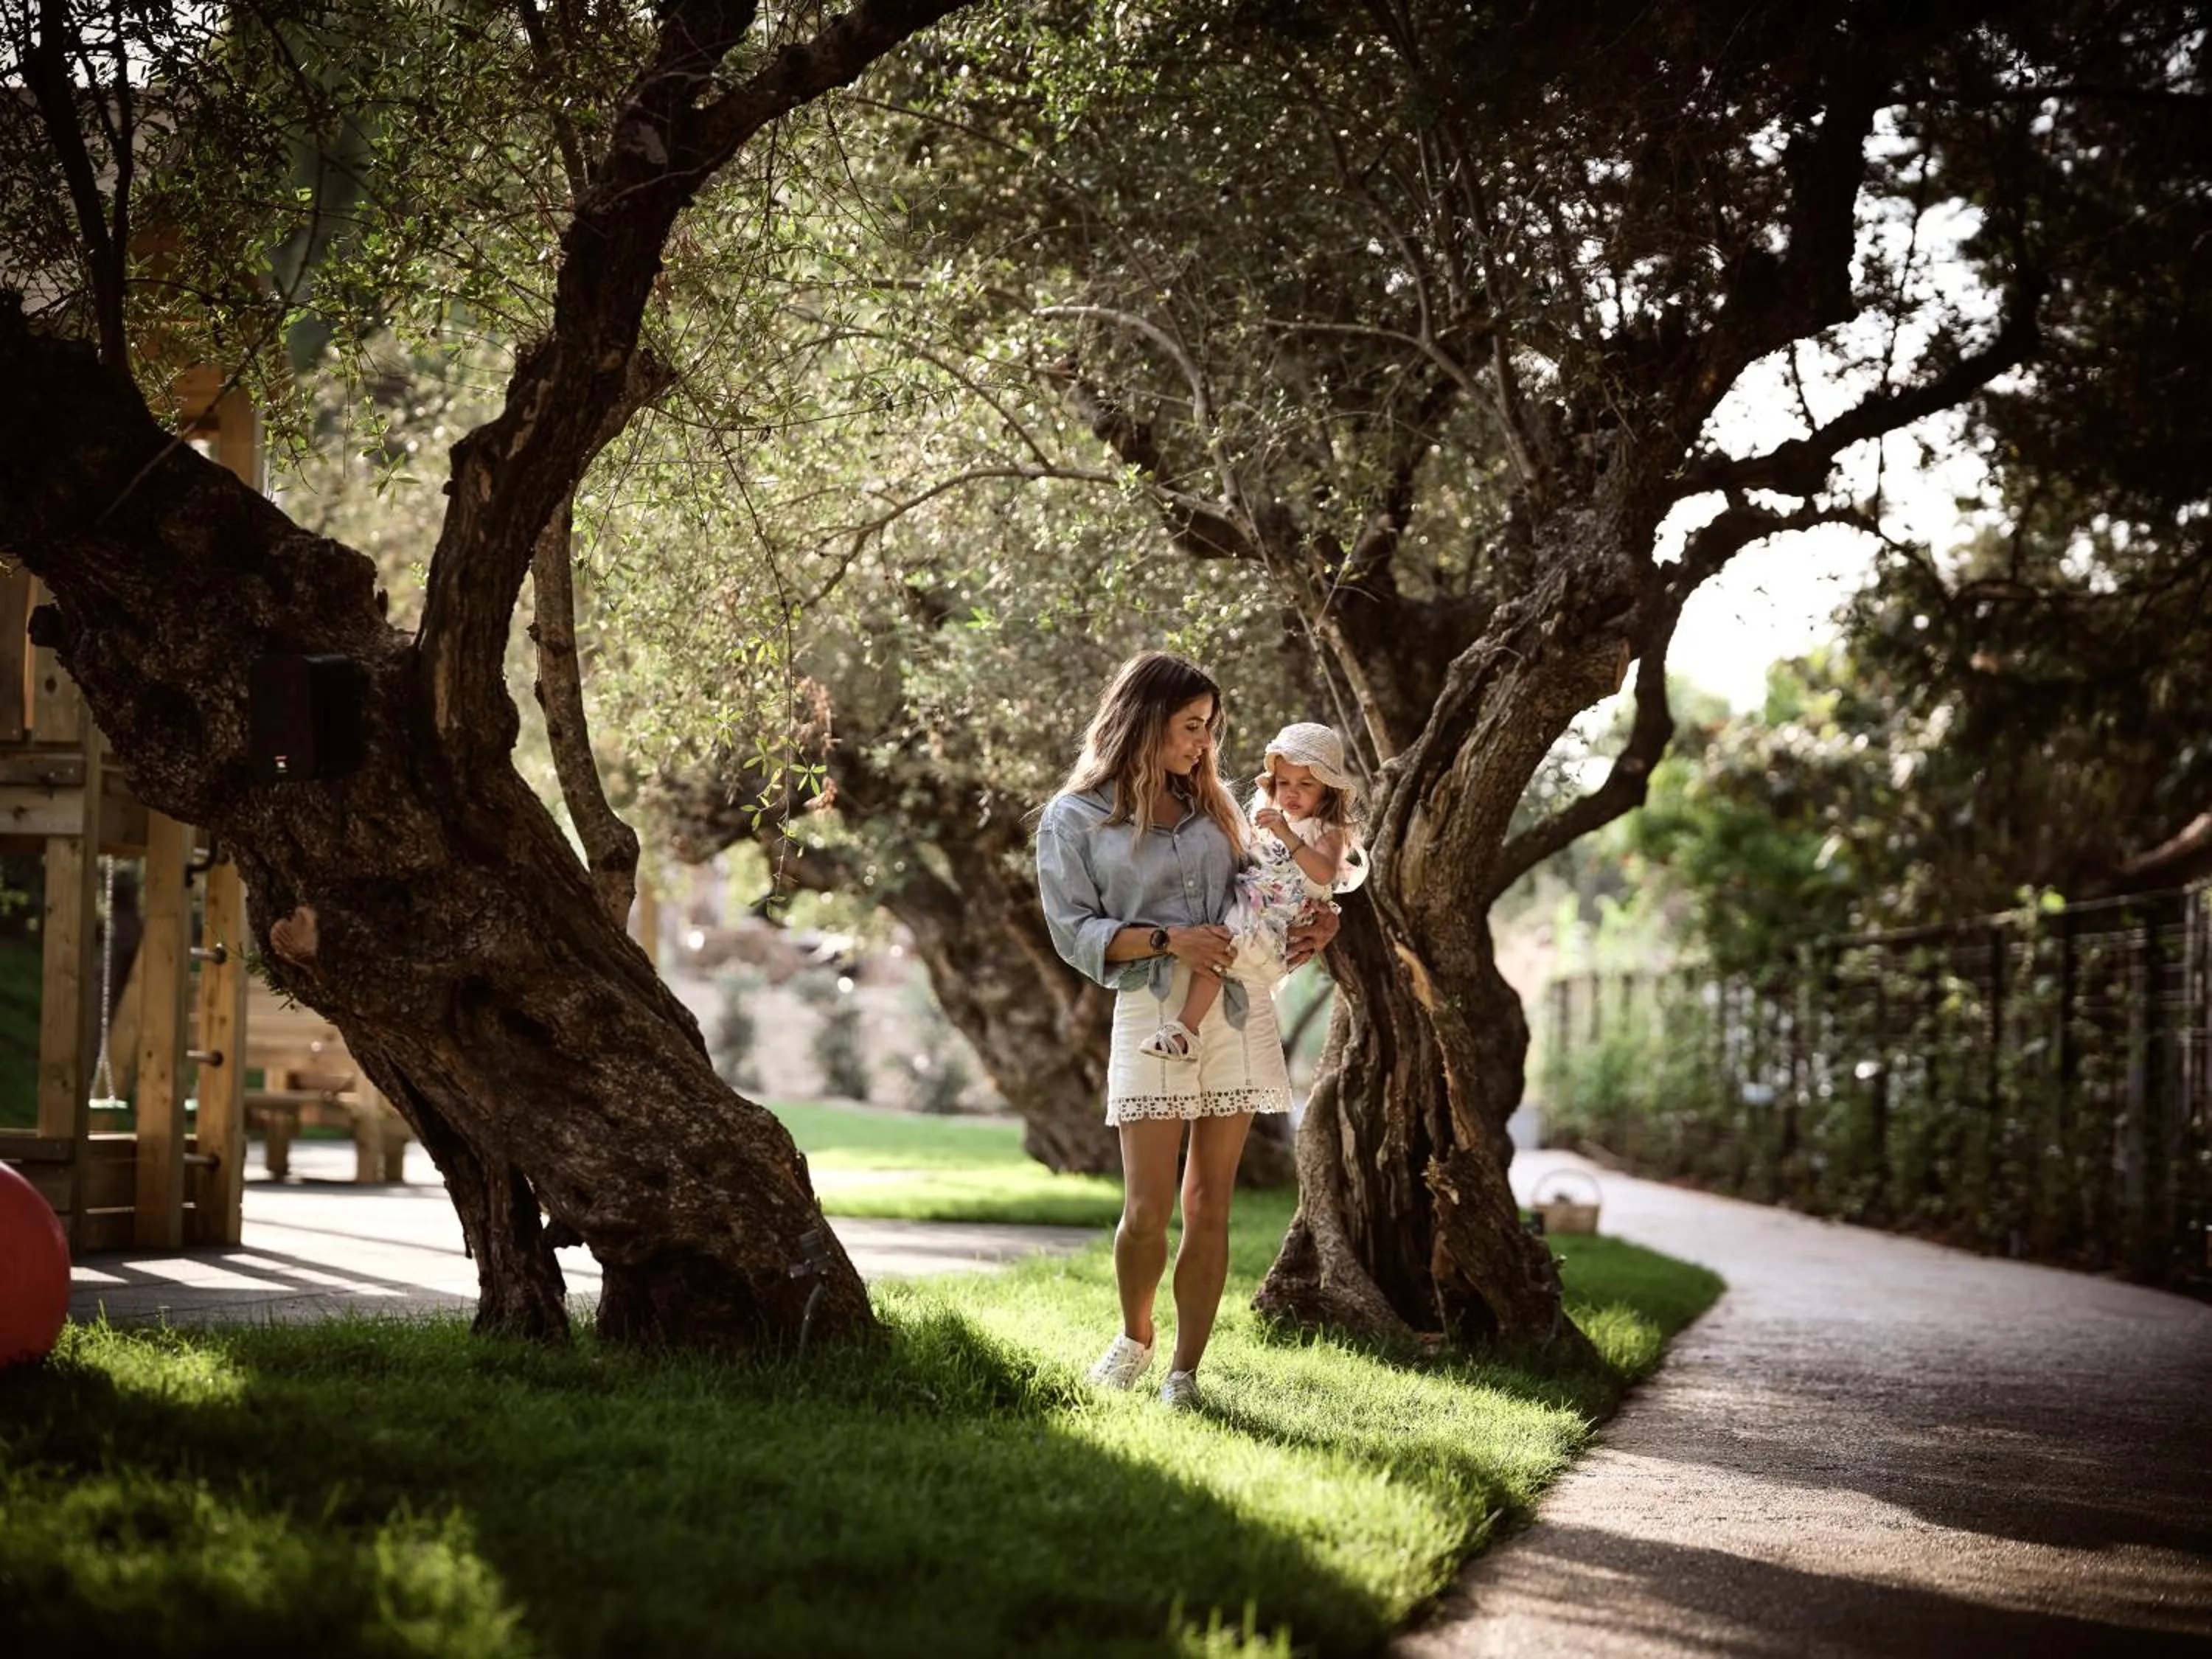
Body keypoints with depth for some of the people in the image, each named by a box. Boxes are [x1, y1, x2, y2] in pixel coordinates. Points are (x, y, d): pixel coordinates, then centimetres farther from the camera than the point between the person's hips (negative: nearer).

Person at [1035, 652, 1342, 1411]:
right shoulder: (1074, 820, 2)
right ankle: (1134, 1337, 19)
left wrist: (1308, 924, 3)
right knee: (1148, 1207, -9)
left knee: (1210, 1203, 1)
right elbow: (1075, 930, -4)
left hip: (1238, 1008, 4)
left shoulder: (1211, 803, 16)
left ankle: (1185, 1371, 6)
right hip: (1151, 1010, -4)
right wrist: (1167, 940, -15)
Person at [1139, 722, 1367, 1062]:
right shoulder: (1270, 820, 24)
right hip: (1238, 902, 10)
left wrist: (1287, 836, -34)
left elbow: (1324, 873, -24)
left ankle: (1185, 1033, -38)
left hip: (1271, 923, -10)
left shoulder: (1327, 832, -2)